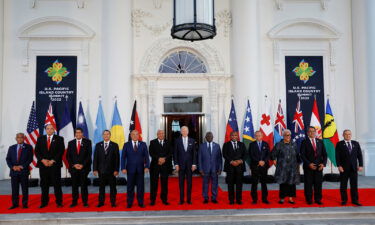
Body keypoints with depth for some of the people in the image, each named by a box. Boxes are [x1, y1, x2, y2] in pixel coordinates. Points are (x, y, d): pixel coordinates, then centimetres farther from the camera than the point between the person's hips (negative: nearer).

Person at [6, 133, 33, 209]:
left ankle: (25, 204, 9)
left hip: (24, 171, -2)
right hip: (14, 171, 2)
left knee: (25, 188, 1)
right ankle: (15, 204, 14)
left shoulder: (28, 147, 4)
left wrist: (22, 166, -12)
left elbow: (30, 159, -3)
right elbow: (8, 159, 7)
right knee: (14, 189, 5)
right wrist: (13, 167, -9)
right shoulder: (11, 148, 13)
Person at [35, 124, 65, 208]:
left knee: (57, 184, 0)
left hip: (55, 165, -2)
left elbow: (61, 151, -3)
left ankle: (59, 202, 6)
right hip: (43, 165, 2)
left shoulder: (59, 139, 5)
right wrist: (43, 160, -8)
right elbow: (37, 151, 6)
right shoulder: (40, 139, 12)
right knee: (44, 184, 5)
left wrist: (53, 160, -12)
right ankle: (44, 202, 14)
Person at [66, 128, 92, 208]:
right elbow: (68, 156, 8)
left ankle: (85, 202, 7)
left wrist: (82, 165, -9)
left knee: (84, 185, 1)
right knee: (74, 185, 3)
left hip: (84, 167, -2)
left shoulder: (87, 142, 4)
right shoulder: (71, 143, 11)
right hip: (73, 167, 2)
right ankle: (74, 202, 11)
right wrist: (73, 165, -5)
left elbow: (89, 154, -2)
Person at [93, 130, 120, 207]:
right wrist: (95, 169, -3)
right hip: (101, 170, 1)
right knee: (101, 187, 7)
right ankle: (101, 202, 17)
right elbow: (95, 158, 5)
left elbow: (117, 158, -1)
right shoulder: (98, 145, 7)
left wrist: (116, 170, -8)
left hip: (111, 170, -1)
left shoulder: (114, 145, 2)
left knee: (112, 187, 5)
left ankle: (113, 202, 14)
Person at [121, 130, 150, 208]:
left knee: (140, 186, 5)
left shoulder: (143, 144, 5)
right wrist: (123, 168, -9)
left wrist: (147, 166, -10)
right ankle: (129, 203, 16)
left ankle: (140, 202, 16)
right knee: (130, 186, 6)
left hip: (140, 169, 1)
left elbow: (146, 156, 1)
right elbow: (123, 157, 1)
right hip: (130, 169, 0)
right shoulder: (126, 145, 3)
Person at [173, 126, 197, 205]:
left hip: (189, 165, 1)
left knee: (189, 182, 5)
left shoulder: (192, 141, 4)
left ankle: (189, 199, 13)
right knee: (181, 183, 4)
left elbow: (194, 153, 4)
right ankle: (181, 199, 11)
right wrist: (176, 164, -5)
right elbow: (175, 153, 1)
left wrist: (194, 164, -2)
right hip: (181, 165, -1)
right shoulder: (177, 141, 2)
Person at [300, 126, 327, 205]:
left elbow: (324, 154, 10)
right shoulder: (304, 142, 0)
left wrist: (323, 163, -4)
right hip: (308, 167, -3)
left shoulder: (320, 142, 11)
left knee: (318, 183, 4)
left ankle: (318, 199, 14)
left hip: (319, 166, 3)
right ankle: (309, 199, 11)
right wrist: (309, 164, -15)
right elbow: (302, 155, -6)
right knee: (308, 184, 2)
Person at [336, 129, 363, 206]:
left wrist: (360, 165, -1)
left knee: (354, 185, 4)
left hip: (354, 168, 2)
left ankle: (355, 200, 12)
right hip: (344, 168, -2)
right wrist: (339, 166, -13)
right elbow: (337, 156, -5)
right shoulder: (339, 144, -1)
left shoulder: (356, 144, 8)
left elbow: (359, 155, 7)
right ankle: (344, 200, 14)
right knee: (343, 185, 4)